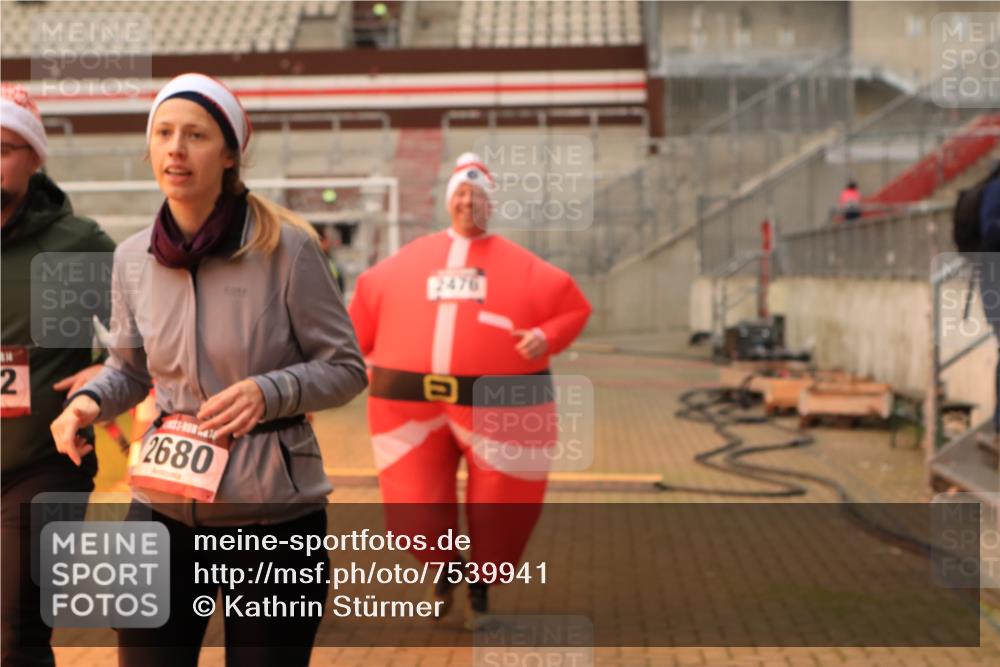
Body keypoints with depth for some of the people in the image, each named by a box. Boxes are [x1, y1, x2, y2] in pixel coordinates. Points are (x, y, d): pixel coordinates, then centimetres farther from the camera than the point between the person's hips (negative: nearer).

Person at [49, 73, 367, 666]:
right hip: (162, 506, 4)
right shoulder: (133, 259, 1)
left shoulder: (285, 246, -13)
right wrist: (89, 401, -6)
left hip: (274, 514, -4)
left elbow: (347, 369, -6)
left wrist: (269, 392, -24)